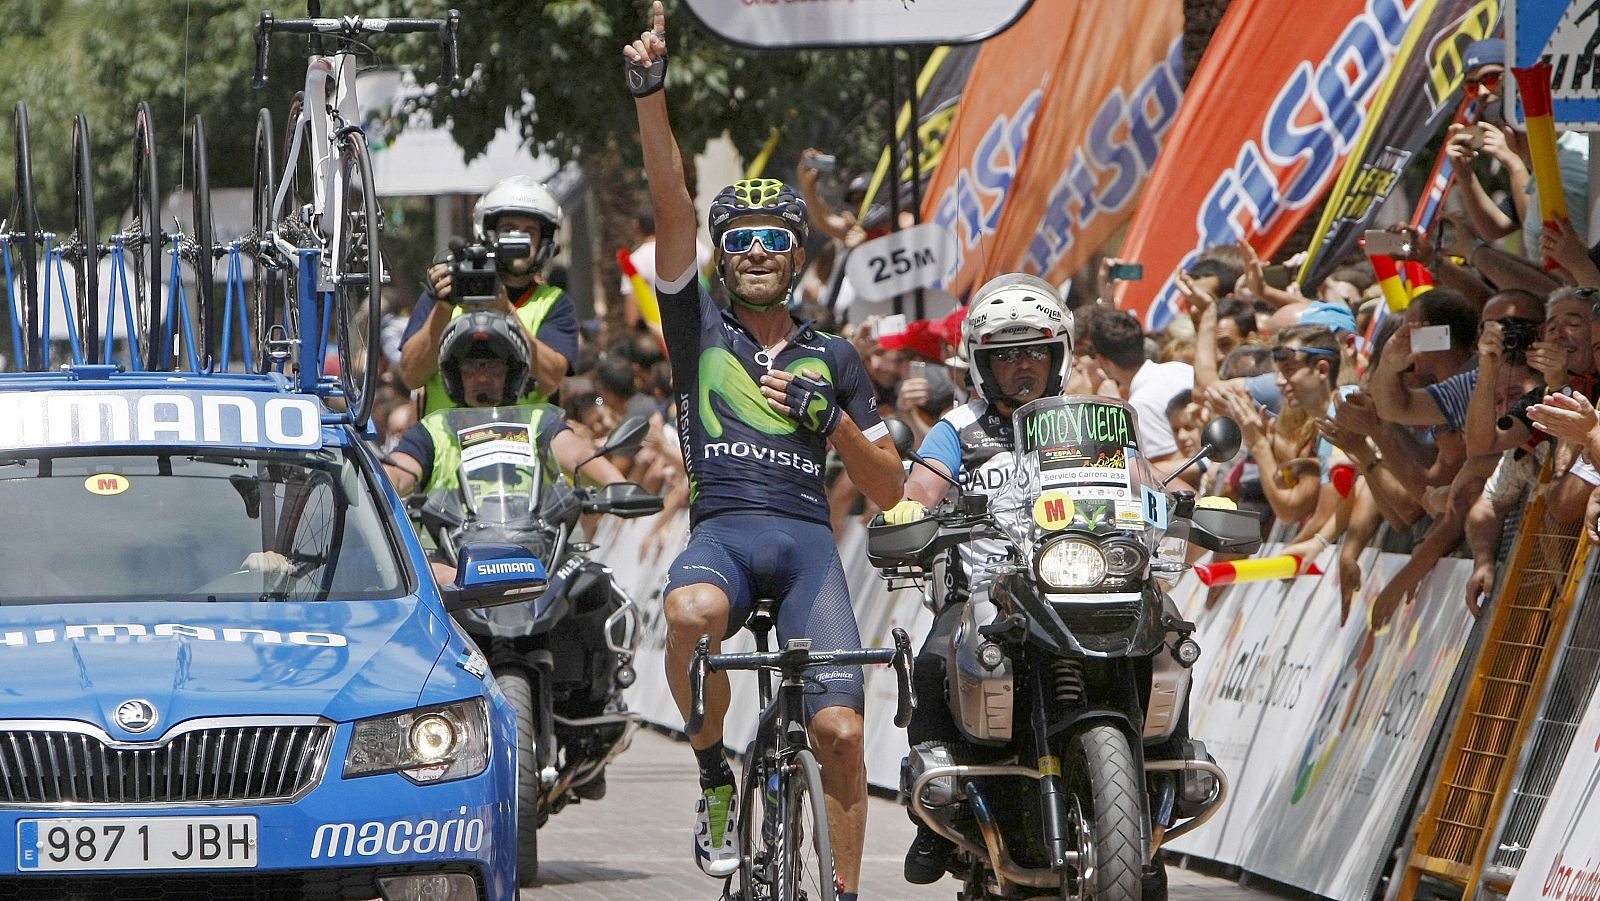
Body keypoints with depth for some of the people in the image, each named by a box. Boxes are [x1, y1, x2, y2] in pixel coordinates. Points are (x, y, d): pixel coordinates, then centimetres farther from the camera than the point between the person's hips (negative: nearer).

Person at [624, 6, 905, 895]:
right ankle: (716, 778, -14)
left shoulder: (833, 357, 18)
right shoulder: (699, 328, 14)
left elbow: (890, 489, 17)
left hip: (807, 537, 1)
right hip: (723, 528, -1)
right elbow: (671, 201, 1)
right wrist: (651, 93, -10)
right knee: (691, 611, -38)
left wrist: (834, 420, -1)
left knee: (840, 730, -14)